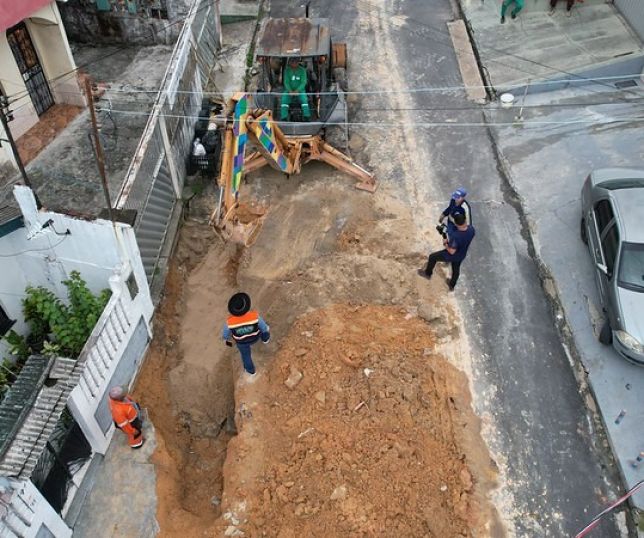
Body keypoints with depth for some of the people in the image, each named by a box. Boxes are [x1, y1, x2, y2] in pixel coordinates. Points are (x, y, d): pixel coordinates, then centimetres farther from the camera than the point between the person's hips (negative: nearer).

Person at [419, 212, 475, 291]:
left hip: (451, 255, -6)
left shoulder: (455, 236, -42)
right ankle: (452, 285, 57)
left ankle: (427, 273, 44)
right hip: (462, 255, 6)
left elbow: (451, 251, -31)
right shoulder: (471, 228, -21)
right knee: (456, 269, 32)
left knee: (432, 257, 20)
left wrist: (445, 244, -12)